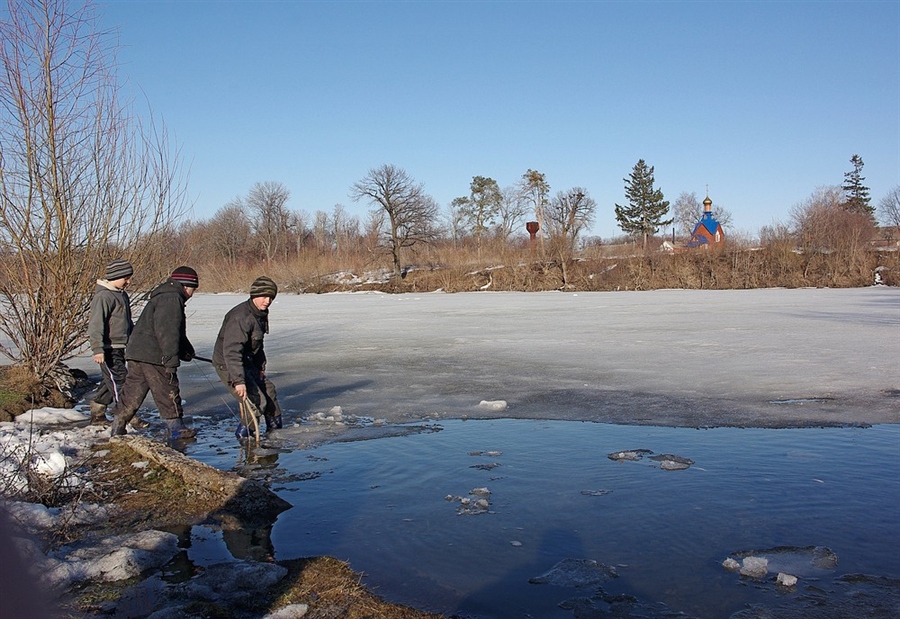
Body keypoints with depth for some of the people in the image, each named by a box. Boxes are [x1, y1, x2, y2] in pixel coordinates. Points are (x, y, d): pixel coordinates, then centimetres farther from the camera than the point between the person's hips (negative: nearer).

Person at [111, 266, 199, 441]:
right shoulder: (172, 299, -12)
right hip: (152, 356, -10)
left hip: (136, 353, 10)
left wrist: (187, 350, 29)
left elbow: (176, 330, 31)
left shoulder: (162, 297, 24)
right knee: (168, 392, 1)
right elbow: (167, 332, -20)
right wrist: (172, 360, -21)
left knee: (133, 393, 13)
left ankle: (118, 428, 16)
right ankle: (176, 428, 8)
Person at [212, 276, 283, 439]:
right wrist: (239, 381, -43)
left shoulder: (261, 314, 4)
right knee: (256, 401, -15)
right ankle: (243, 435, 5)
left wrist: (261, 367, 16)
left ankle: (275, 431, 37)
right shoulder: (241, 317, -28)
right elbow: (231, 351, -37)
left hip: (247, 363, 10)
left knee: (269, 390, 19)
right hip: (228, 365, -10)